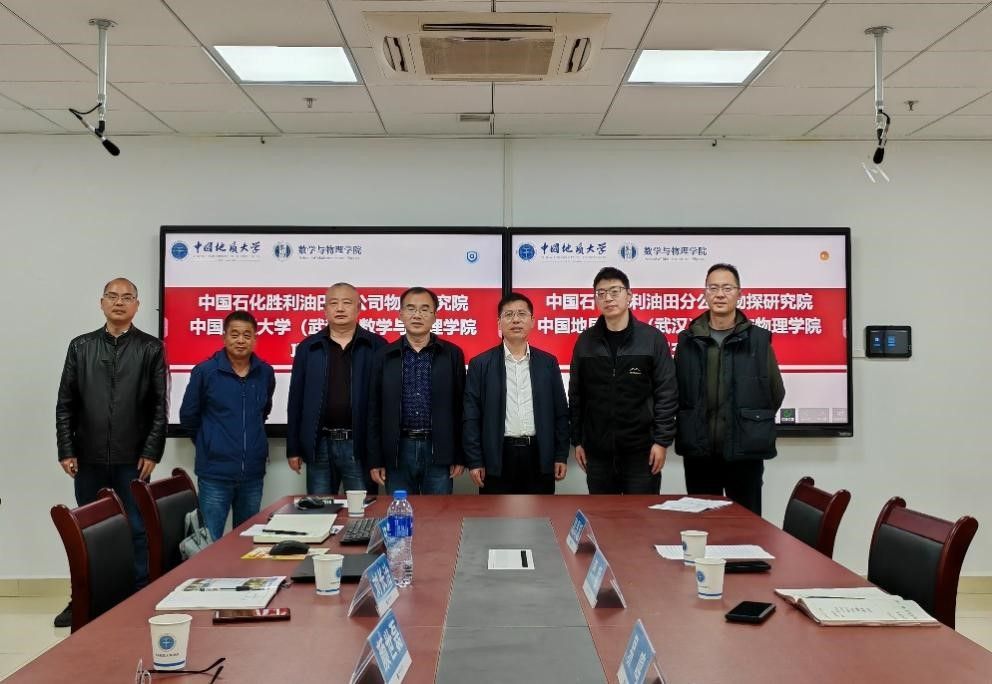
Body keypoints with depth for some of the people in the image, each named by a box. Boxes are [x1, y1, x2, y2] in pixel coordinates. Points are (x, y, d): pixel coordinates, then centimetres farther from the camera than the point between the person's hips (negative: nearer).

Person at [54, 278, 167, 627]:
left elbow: (159, 405, -2)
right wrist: (66, 450, 0)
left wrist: (152, 452, -7)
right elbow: (65, 404, 7)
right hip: (88, 459, 3)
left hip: (132, 460, -2)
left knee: (137, 531, 3)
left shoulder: (151, 348, 1)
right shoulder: (81, 346, 8)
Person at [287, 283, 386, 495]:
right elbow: (296, 400, 7)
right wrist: (293, 448, 4)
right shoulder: (308, 348, 7)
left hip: (359, 445, -2)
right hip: (319, 445, 2)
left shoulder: (376, 346, 1)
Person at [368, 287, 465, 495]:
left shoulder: (452, 354, 3)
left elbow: (459, 407, 3)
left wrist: (459, 456, 0)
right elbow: (374, 410, 5)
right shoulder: (384, 356, 5)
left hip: (439, 451, 0)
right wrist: (375, 460, 1)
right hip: (398, 450, 1)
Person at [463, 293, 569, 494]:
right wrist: (474, 461, -6)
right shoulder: (481, 364, 2)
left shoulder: (548, 362, 8)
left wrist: (561, 455, 4)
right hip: (498, 457, -2)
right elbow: (471, 417, 0)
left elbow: (560, 413, 9)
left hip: (539, 456, 2)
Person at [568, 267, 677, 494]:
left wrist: (662, 440, -9)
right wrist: (577, 440, 5)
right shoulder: (585, 341, 5)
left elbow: (666, 394, -4)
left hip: (641, 449, -2)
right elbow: (576, 395, 8)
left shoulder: (652, 338, -3)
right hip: (597, 450, 2)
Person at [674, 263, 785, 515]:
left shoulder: (759, 339, -1)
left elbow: (776, 392, 7)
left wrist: (753, 427, 10)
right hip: (698, 452, 2)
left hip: (745, 451, -1)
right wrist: (688, 430, 7)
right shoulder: (688, 340, 4)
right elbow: (675, 392, 9)